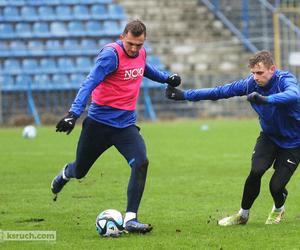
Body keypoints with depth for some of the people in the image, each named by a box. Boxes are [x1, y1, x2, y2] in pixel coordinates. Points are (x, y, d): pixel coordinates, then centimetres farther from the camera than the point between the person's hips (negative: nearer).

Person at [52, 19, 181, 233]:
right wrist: (73, 114, -38)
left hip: (126, 125, 4)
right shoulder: (111, 54, -20)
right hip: (99, 123, -4)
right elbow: (89, 84, -28)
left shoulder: (140, 53, 2)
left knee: (141, 162, -21)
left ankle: (130, 219, -17)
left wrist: (166, 78, 29)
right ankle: (65, 174, 53)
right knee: (80, 171, 13)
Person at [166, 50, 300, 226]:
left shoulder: (286, 80, -27)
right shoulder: (251, 83, -12)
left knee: (276, 186, -13)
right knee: (256, 171, -21)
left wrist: (266, 99, -69)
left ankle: (279, 209, 24)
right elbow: (220, 91, -4)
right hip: (269, 137, 4)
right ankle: (243, 215, 1)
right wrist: (185, 95, -4)